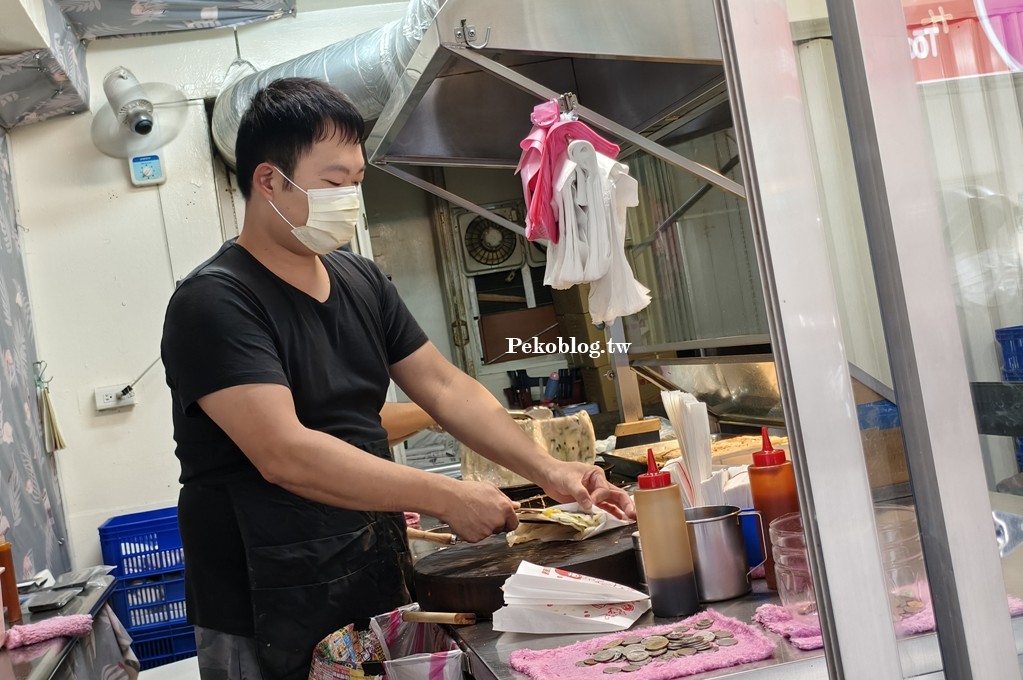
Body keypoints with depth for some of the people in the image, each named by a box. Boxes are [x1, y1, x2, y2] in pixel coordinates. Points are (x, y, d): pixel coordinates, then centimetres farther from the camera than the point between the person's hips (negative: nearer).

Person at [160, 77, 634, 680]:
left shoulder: (362, 281, 7)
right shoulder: (215, 303, -17)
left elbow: (445, 387, 8)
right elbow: (284, 455, -26)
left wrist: (548, 471, -3)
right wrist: (446, 497, -25)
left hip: (380, 588, 7)